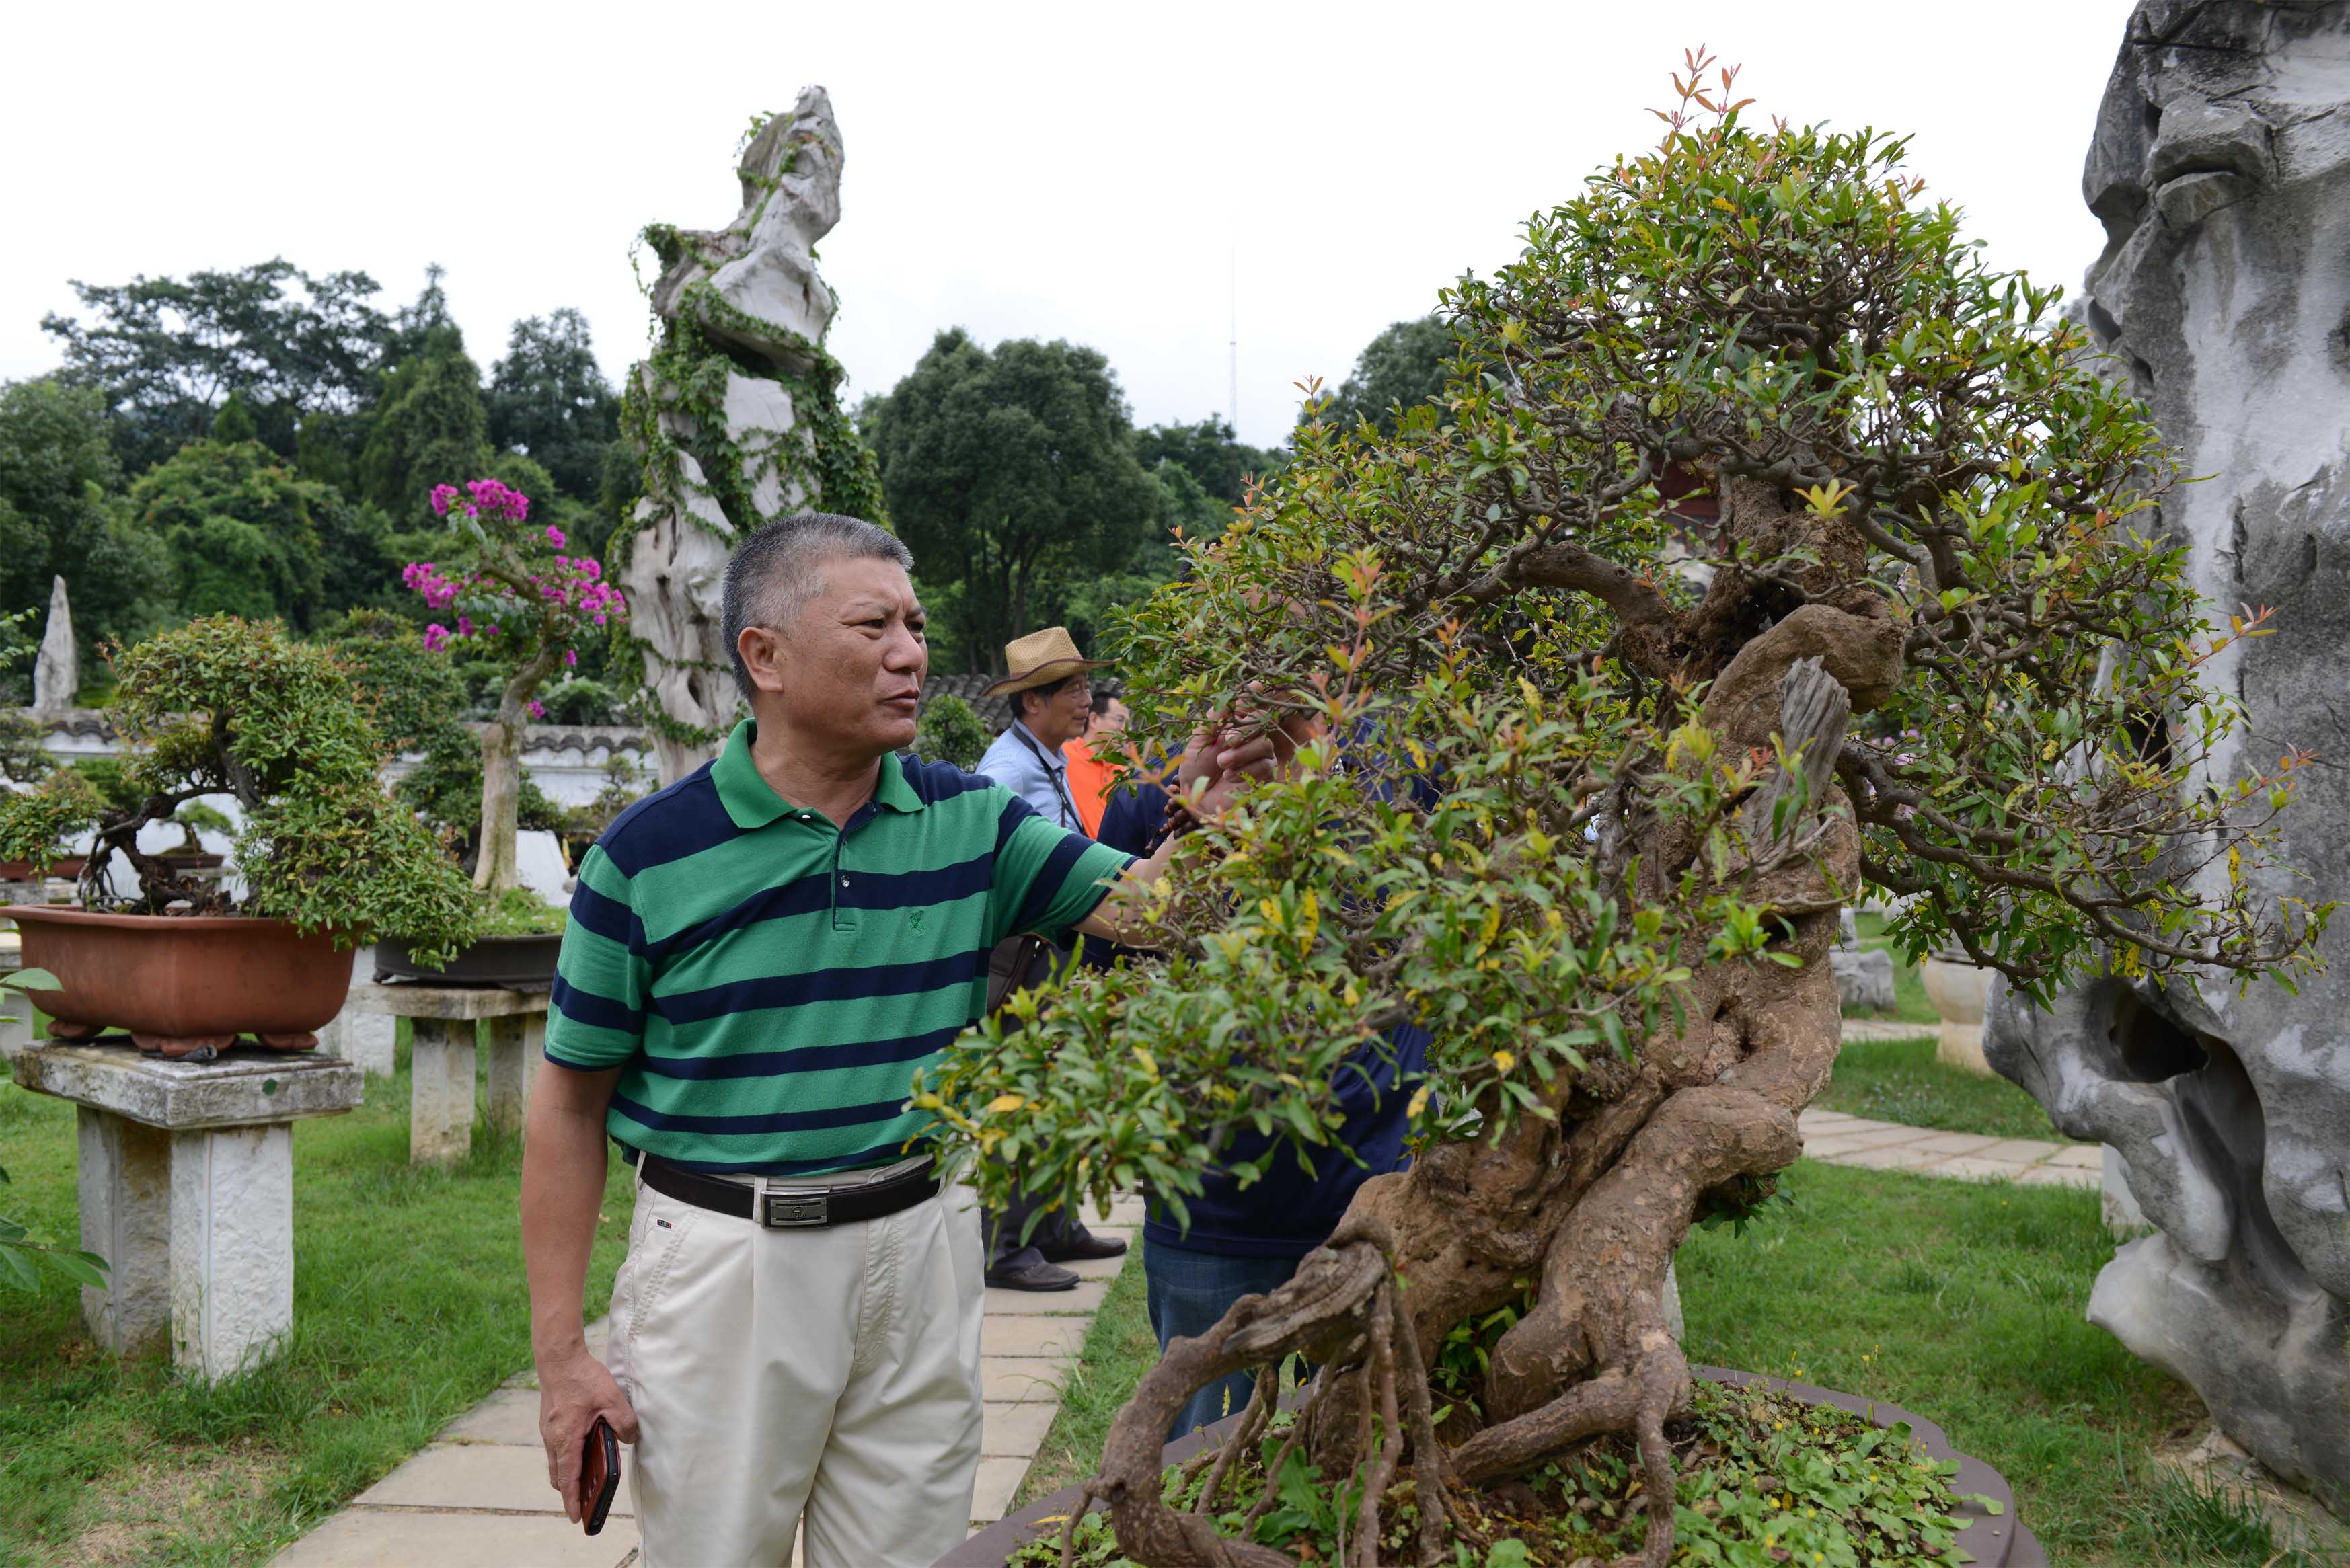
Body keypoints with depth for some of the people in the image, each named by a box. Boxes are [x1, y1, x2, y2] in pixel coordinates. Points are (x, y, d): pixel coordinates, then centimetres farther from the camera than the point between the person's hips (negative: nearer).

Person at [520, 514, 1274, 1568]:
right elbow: (571, 1102, -3)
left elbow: (1140, 904, -4)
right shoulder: (650, 854, -8)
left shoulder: (967, 821, 1)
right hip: (724, 1255, -3)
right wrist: (561, 1353, -5)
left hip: (918, 1245, 3)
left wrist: (1212, 821, -27)